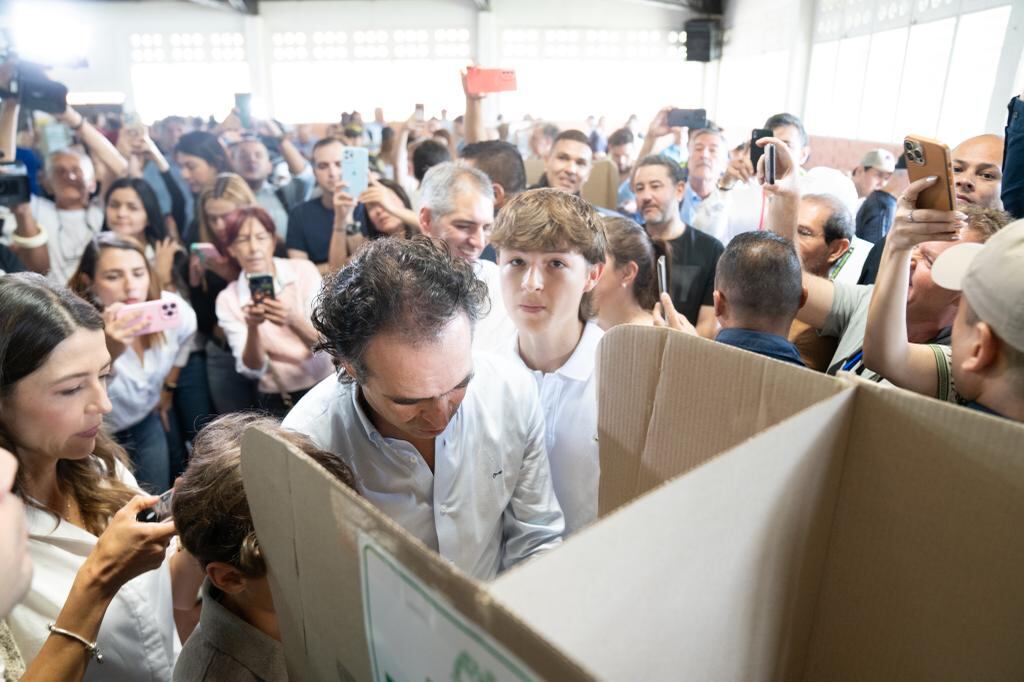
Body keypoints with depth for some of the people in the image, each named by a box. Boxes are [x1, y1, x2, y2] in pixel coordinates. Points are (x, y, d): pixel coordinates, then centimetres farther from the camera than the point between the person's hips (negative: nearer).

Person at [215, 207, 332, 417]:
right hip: (276, 402, 1)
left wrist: (293, 320, -26)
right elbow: (253, 369, -6)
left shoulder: (303, 270, -3)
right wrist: (252, 328, -23)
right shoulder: (228, 300, 1)